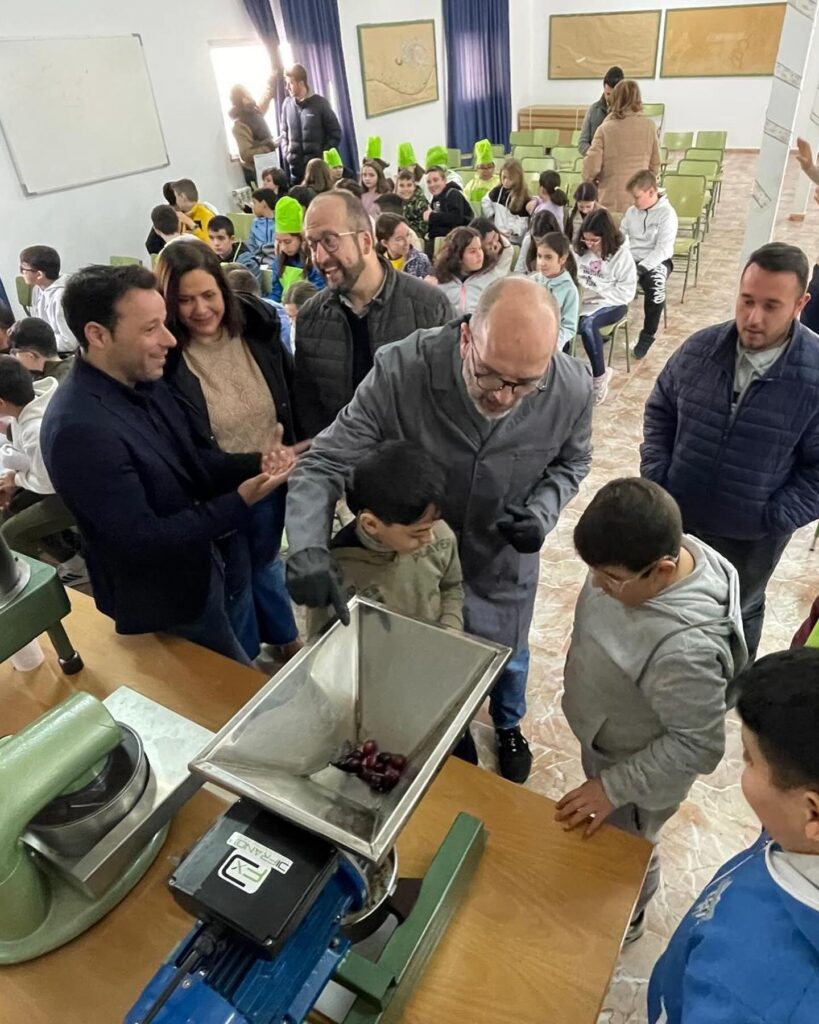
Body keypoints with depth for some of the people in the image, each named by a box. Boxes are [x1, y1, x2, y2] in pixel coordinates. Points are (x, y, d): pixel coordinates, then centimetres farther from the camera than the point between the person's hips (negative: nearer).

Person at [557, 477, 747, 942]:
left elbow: (696, 747, -31)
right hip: (604, 737, 7)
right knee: (595, 831, 34)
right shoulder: (646, 556, -22)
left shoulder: (685, 650, -44)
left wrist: (613, 787, -22)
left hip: (639, 768, -6)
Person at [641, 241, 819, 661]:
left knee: (736, 616, 24)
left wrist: (773, 519, -19)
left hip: (751, 539, -2)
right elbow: (660, 410, 3)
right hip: (675, 516, 3)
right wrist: (656, 477, -6)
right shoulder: (700, 348, -10)